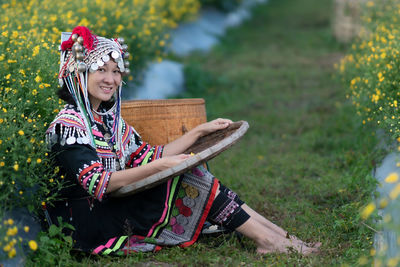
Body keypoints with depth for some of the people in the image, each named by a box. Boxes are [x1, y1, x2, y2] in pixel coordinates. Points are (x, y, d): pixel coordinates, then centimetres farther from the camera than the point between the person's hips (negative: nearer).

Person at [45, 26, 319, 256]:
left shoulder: (109, 119, 14)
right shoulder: (68, 125, -14)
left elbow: (149, 157, 12)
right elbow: (96, 185, -24)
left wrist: (200, 131, 9)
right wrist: (159, 167, -28)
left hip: (117, 207, 8)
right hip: (91, 226, -8)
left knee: (192, 176, -8)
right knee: (188, 181, -16)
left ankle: (277, 234, -9)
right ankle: (268, 239, -11)